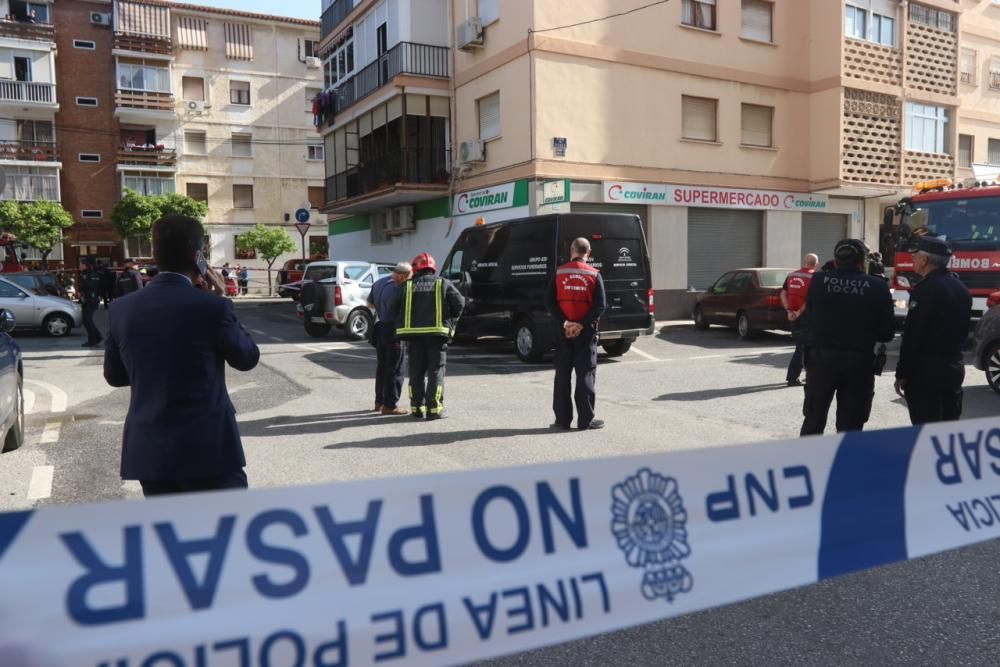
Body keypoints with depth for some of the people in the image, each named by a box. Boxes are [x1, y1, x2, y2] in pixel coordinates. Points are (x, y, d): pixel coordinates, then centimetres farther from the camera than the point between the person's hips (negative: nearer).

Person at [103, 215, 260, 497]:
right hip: (207, 448, -5)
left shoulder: (122, 308, 1)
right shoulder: (211, 306, -14)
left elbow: (114, 375, 13)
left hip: (148, 449, 5)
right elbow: (247, 357, 2)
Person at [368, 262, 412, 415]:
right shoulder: (395, 289, -22)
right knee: (394, 369, -1)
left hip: (380, 329, 9)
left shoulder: (378, 283, 7)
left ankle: (379, 401, 26)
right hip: (393, 332, -9)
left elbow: (370, 304, 20)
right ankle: (390, 405, 1)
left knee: (382, 367, 18)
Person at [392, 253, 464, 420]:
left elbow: (394, 307, 2)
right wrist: (450, 322, 9)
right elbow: (459, 303, -4)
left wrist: (401, 325, 15)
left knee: (416, 371, 10)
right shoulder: (443, 284, 5)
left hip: (413, 333, 2)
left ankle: (417, 408, 12)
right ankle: (434, 408, -2)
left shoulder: (408, 286, 9)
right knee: (436, 371, 3)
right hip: (436, 333, -2)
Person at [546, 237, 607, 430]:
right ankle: (585, 420, 4)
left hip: (563, 330, 2)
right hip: (586, 331, -1)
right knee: (586, 375, 4)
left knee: (562, 375, 8)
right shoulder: (594, 274, -2)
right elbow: (600, 305, -9)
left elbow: (549, 302, -3)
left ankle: (563, 419, 11)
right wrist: (582, 325, -11)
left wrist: (564, 323, -8)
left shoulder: (559, 273, 2)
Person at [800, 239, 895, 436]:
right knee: (850, 427, 9)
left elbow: (809, 316, 4)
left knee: (813, 421, 14)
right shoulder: (878, 286, -5)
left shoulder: (818, 280, -5)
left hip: (821, 357, 1)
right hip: (859, 361, 0)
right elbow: (886, 333, -1)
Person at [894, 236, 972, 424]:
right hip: (954, 367, 8)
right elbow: (962, 331, 18)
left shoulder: (926, 289, -15)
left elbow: (912, 336, -17)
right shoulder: (961, 289, 12)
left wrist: (902, 373, -12)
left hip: (926, 370, -8)